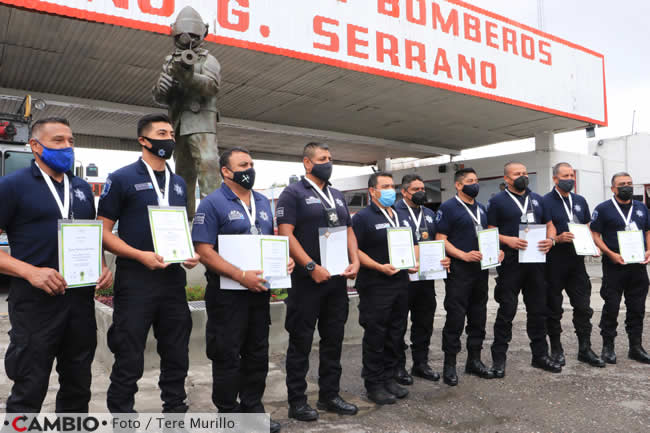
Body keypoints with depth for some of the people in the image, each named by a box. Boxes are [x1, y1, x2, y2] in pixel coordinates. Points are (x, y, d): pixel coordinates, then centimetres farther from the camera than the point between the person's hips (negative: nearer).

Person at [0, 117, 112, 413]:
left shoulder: (82, 188, 12)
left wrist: (103, 267, 1)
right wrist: (31, 272, -21)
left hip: (81, 299, 5)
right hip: (35, 302, -5)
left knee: (78, 387, 17)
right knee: (29, 392, 7)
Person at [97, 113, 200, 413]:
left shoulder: (179, 183, 13)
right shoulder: (122, 179, -4)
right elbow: (103, 231, -7)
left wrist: (190, 254, 0)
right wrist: (141, 256, -20)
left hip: (173, 279, 6)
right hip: (135, 279, -5)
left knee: (177, 354, 14)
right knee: (129, 359, 4)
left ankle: (175, 408, 30)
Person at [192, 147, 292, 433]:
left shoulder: (263, 203, 12)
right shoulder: (212, 204, -9)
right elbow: (204, 251, -17)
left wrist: (284, 260, 0)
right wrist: (242, 276, -24)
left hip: (260, 291, 7)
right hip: (227, 294, -6)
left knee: (257, 354, 15)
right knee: (227, 356, 4)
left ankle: (253, 408, 30)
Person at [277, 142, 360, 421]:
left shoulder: (337, 196, 17)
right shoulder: (293, 193, -5)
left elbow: (348, 231, 18)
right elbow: (285, 234, -15)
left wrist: (355, 261, 1)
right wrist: (312, 267, -21)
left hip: (337, 279, 7)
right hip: (306, 281, -7)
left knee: (333, 340, 14)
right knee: (301, 342, 3)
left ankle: (329, 395, 28)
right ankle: (297, 401, 16)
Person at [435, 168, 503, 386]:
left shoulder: (481, 209, 17)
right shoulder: (448, 208, -6)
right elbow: (440, 239, -12)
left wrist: (496, 250, 3)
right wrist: (464, 255, -22)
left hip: (481, 268, 7)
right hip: (458, 270, -7)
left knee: (478, 316, 13)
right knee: (455, 317, -3)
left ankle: (474, 360, 26)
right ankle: (450, 365, 7)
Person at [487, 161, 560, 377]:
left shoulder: (537, 199, 16)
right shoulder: (497, 201, 1)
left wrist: (549, 240, -2)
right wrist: (508, 240, -19)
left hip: (536, 261, 5)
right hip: (510, 264, -5)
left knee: (538, 310, 12)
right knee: (507, 311, -1)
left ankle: (540, 355, 25)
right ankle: (499, 358, 9)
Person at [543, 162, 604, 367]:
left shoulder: (580, 201, 14)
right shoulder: (546, 202, -5)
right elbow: (548, 230, -12)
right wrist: (557, 238, -32)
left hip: (576, 260, 5)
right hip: (554, 262, -5)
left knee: (583, 306, 7)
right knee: (554, 308, 5)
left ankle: (585, 349, 18)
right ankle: (556, 349, 16)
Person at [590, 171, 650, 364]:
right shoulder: (603, 209, -2)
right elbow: (595, 235, -5)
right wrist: (611, 254, -17)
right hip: (614, 266, -5)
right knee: (611, 307, 0)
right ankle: (608, 347, 11)